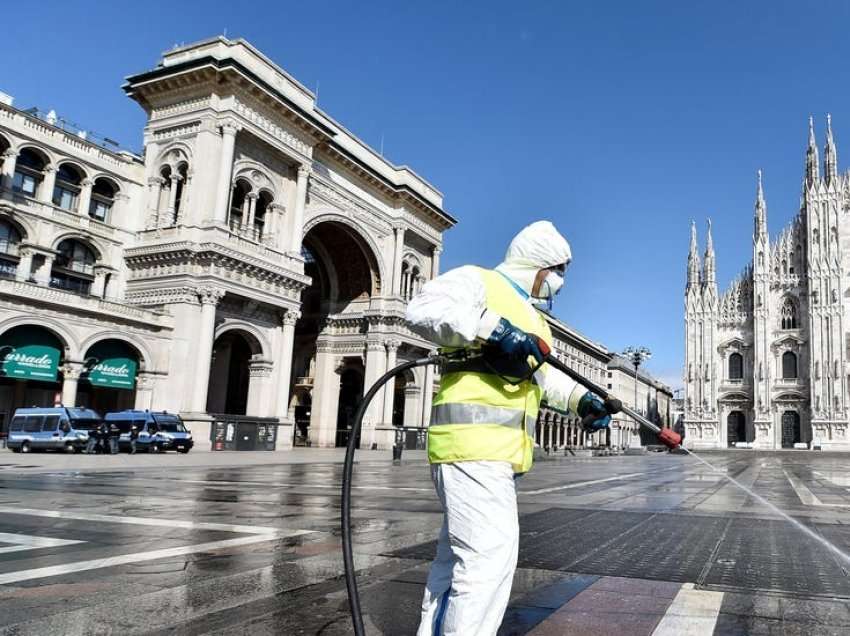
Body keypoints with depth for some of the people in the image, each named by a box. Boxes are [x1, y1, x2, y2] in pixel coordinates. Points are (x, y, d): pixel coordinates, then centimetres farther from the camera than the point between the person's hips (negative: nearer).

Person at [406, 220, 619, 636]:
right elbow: (424, 308, -17)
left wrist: (582, 400, 9)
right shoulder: (478, 281, 0)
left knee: (457, 556, 14)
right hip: (472, 442, -10)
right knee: (491, 556, -15)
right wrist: (493, 329, -24)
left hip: (500, 451, 10)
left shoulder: (532, 317, 29)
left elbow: (544, 376, 26)